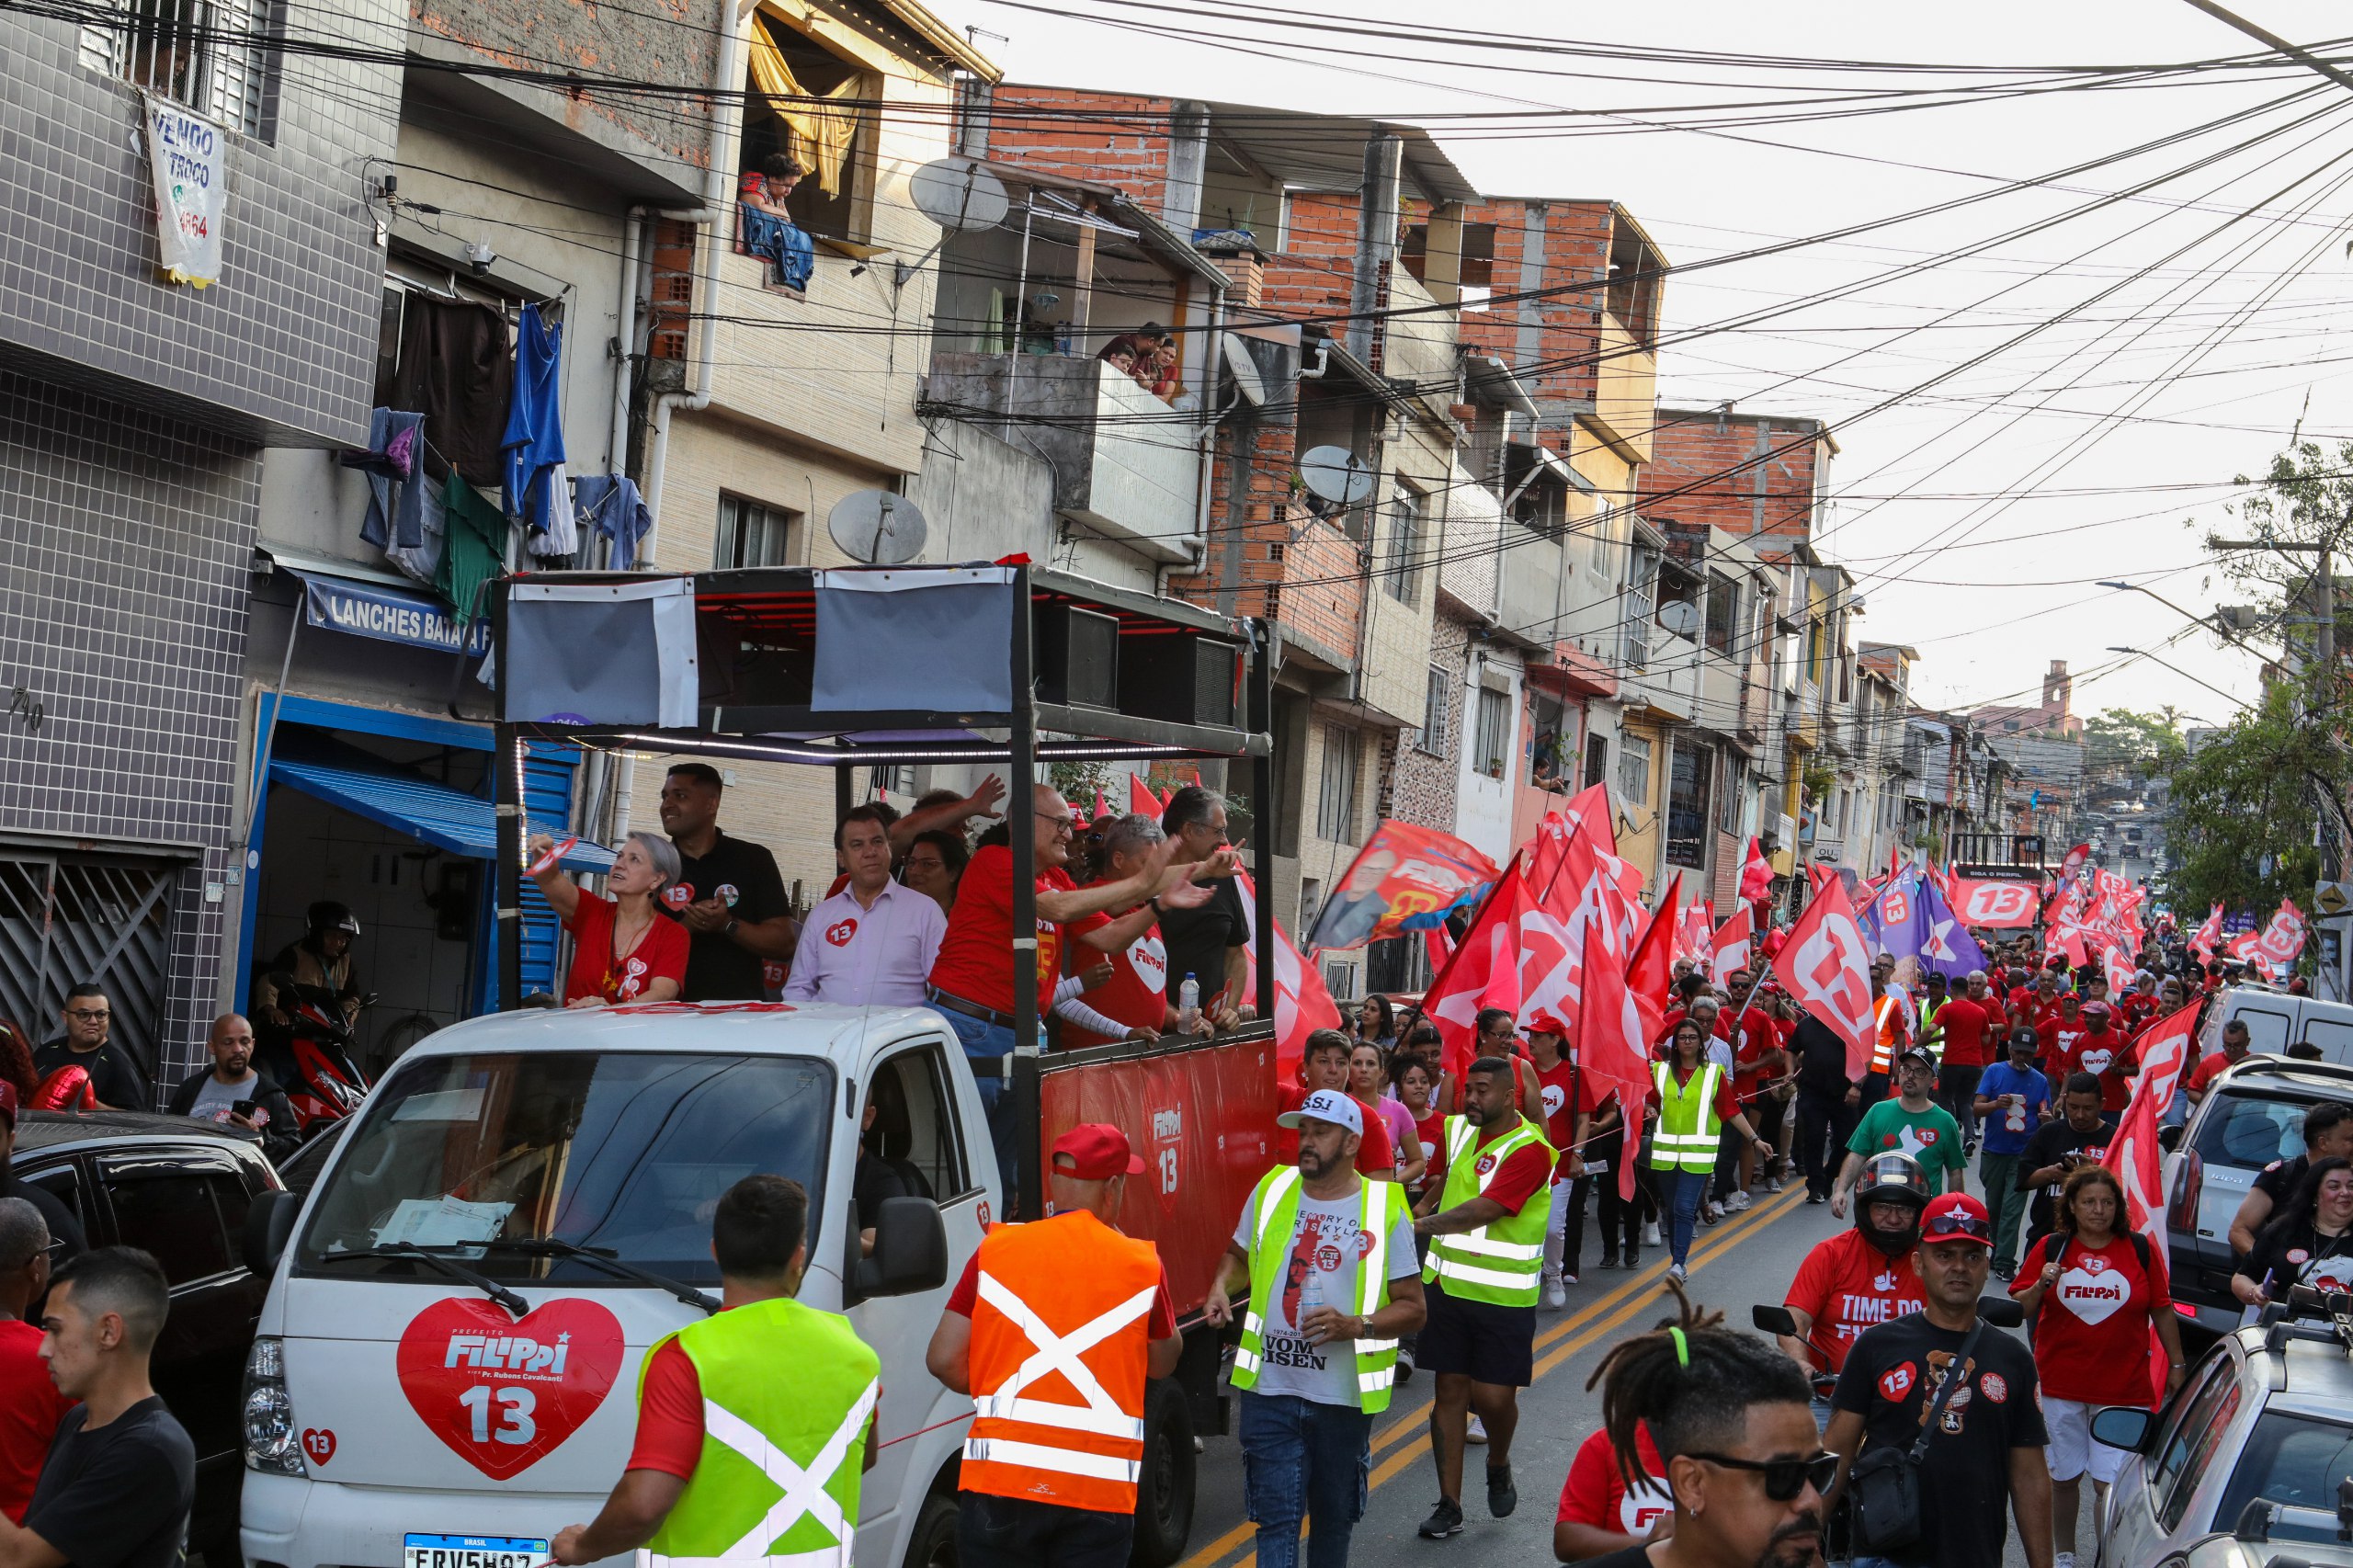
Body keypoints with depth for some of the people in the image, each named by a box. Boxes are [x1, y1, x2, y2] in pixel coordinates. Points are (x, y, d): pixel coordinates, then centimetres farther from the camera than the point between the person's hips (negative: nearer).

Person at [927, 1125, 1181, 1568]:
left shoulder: (996, 1250, 3)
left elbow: (944, 1360, 1)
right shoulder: (1142, 1264, 2)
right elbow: (1163, 1362, 19)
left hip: (998, 1478, 1)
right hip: (1099, 1488, 0)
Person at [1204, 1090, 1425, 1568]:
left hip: (1344, 1397, -1)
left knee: (1334, 1517, 16)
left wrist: (1355, 1325, -21)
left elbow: (1412, 1308, -4)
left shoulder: (1384, 1211, -5)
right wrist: (1221, 1286, -2)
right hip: (1269, 1389, 1)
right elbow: (1239, 1255, 21)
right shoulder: (1272, 1190, 3)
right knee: (1276, 1516, -5)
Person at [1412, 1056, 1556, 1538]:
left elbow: (1482, 1211, -26)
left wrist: (1419, 1225, -32)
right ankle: (1449, 1505, 11)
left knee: (1494, 1397, -2)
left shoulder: (1529, 1150, -16)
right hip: (1447, 1283, 5)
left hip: (1503, 1295, -5)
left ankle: (1499, 1464, 31)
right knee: (1450, 1390, 5)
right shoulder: (1458, 1130, 7)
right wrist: (1423, 1205, 14)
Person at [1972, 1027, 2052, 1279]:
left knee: (2012, 1209, -8)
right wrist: (1997, 1104, -24)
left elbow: (2045, 1116, 9)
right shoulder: (1994, 1071, 2)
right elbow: (1977, 1108, -4)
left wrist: (2045, 1118, -15)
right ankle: (1998, 1254, 25)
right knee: (1993, 1207, 11)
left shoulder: (2040, 1080, 7)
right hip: (1994, 1151, 1)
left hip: (2024, 1154, -1)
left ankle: (2004, 1263, -9)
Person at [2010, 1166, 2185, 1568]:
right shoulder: (2051, 1248, 3)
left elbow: (2162, 1310, 9)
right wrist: (2041, 1285, -17)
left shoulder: (2140, 1249, 3)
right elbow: (2020, 1310, 2)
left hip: (2122, 1386, -1)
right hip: (2061, 1383, 1)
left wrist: (2176, 1364, 10)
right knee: (2063, 1477, 11)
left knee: (2111, 1483, -7)